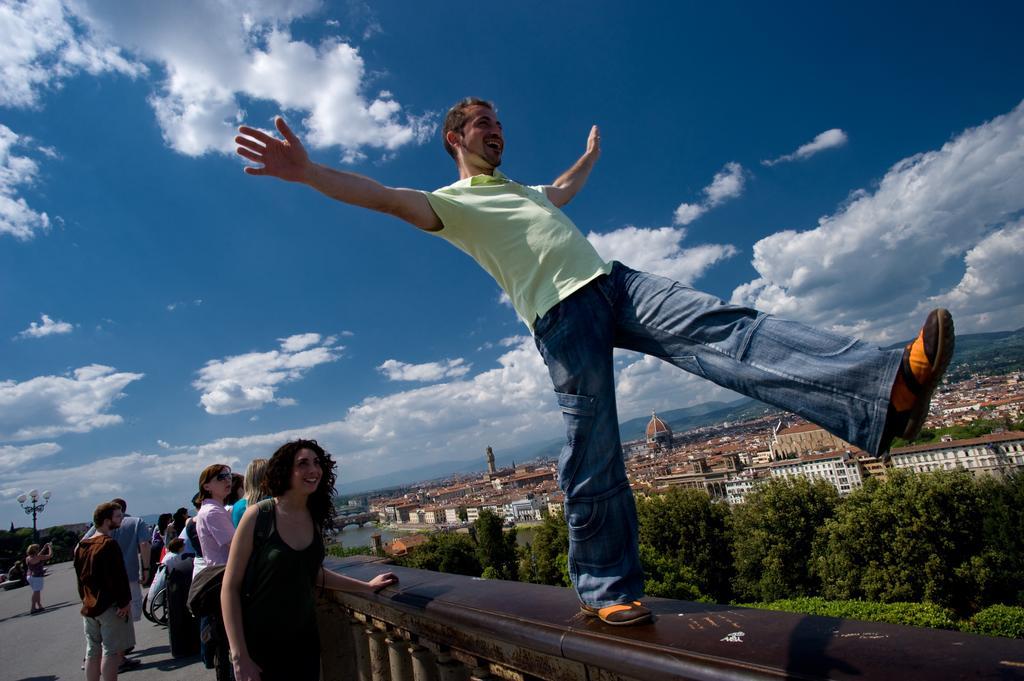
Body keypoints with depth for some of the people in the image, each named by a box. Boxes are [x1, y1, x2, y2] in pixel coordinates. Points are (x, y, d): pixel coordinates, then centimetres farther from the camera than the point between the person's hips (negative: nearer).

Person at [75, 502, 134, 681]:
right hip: (110, 606, -8)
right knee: (111, 652, -3)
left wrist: (85, 601, 23)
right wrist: (125, 602, -14)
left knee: (92, 652, 15)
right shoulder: (109, 544, -17)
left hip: (89, 606, 8)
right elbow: (118, 577, -20)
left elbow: (80, 577, 16)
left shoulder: (82, 546, 10)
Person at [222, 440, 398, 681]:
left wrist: (367, 586, 13)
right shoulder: (259, 515, -17)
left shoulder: (315, 518, -1)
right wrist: (240, 658, -16)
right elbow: (230, 587, -13)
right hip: (258, 646, -5)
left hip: (305, 640, 5)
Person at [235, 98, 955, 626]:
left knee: (725, 327, -18)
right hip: (560, 312, -6)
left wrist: (592, 152, 71)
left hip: (615, 281, 6)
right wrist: (306, 170, -16)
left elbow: (566, 187, 58)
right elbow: (387, 197, -3)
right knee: (593, 452, -10)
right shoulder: (449, 202, 14)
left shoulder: (523, 188, 37)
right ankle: (608, 588, 3)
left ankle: (885, 390, -30)